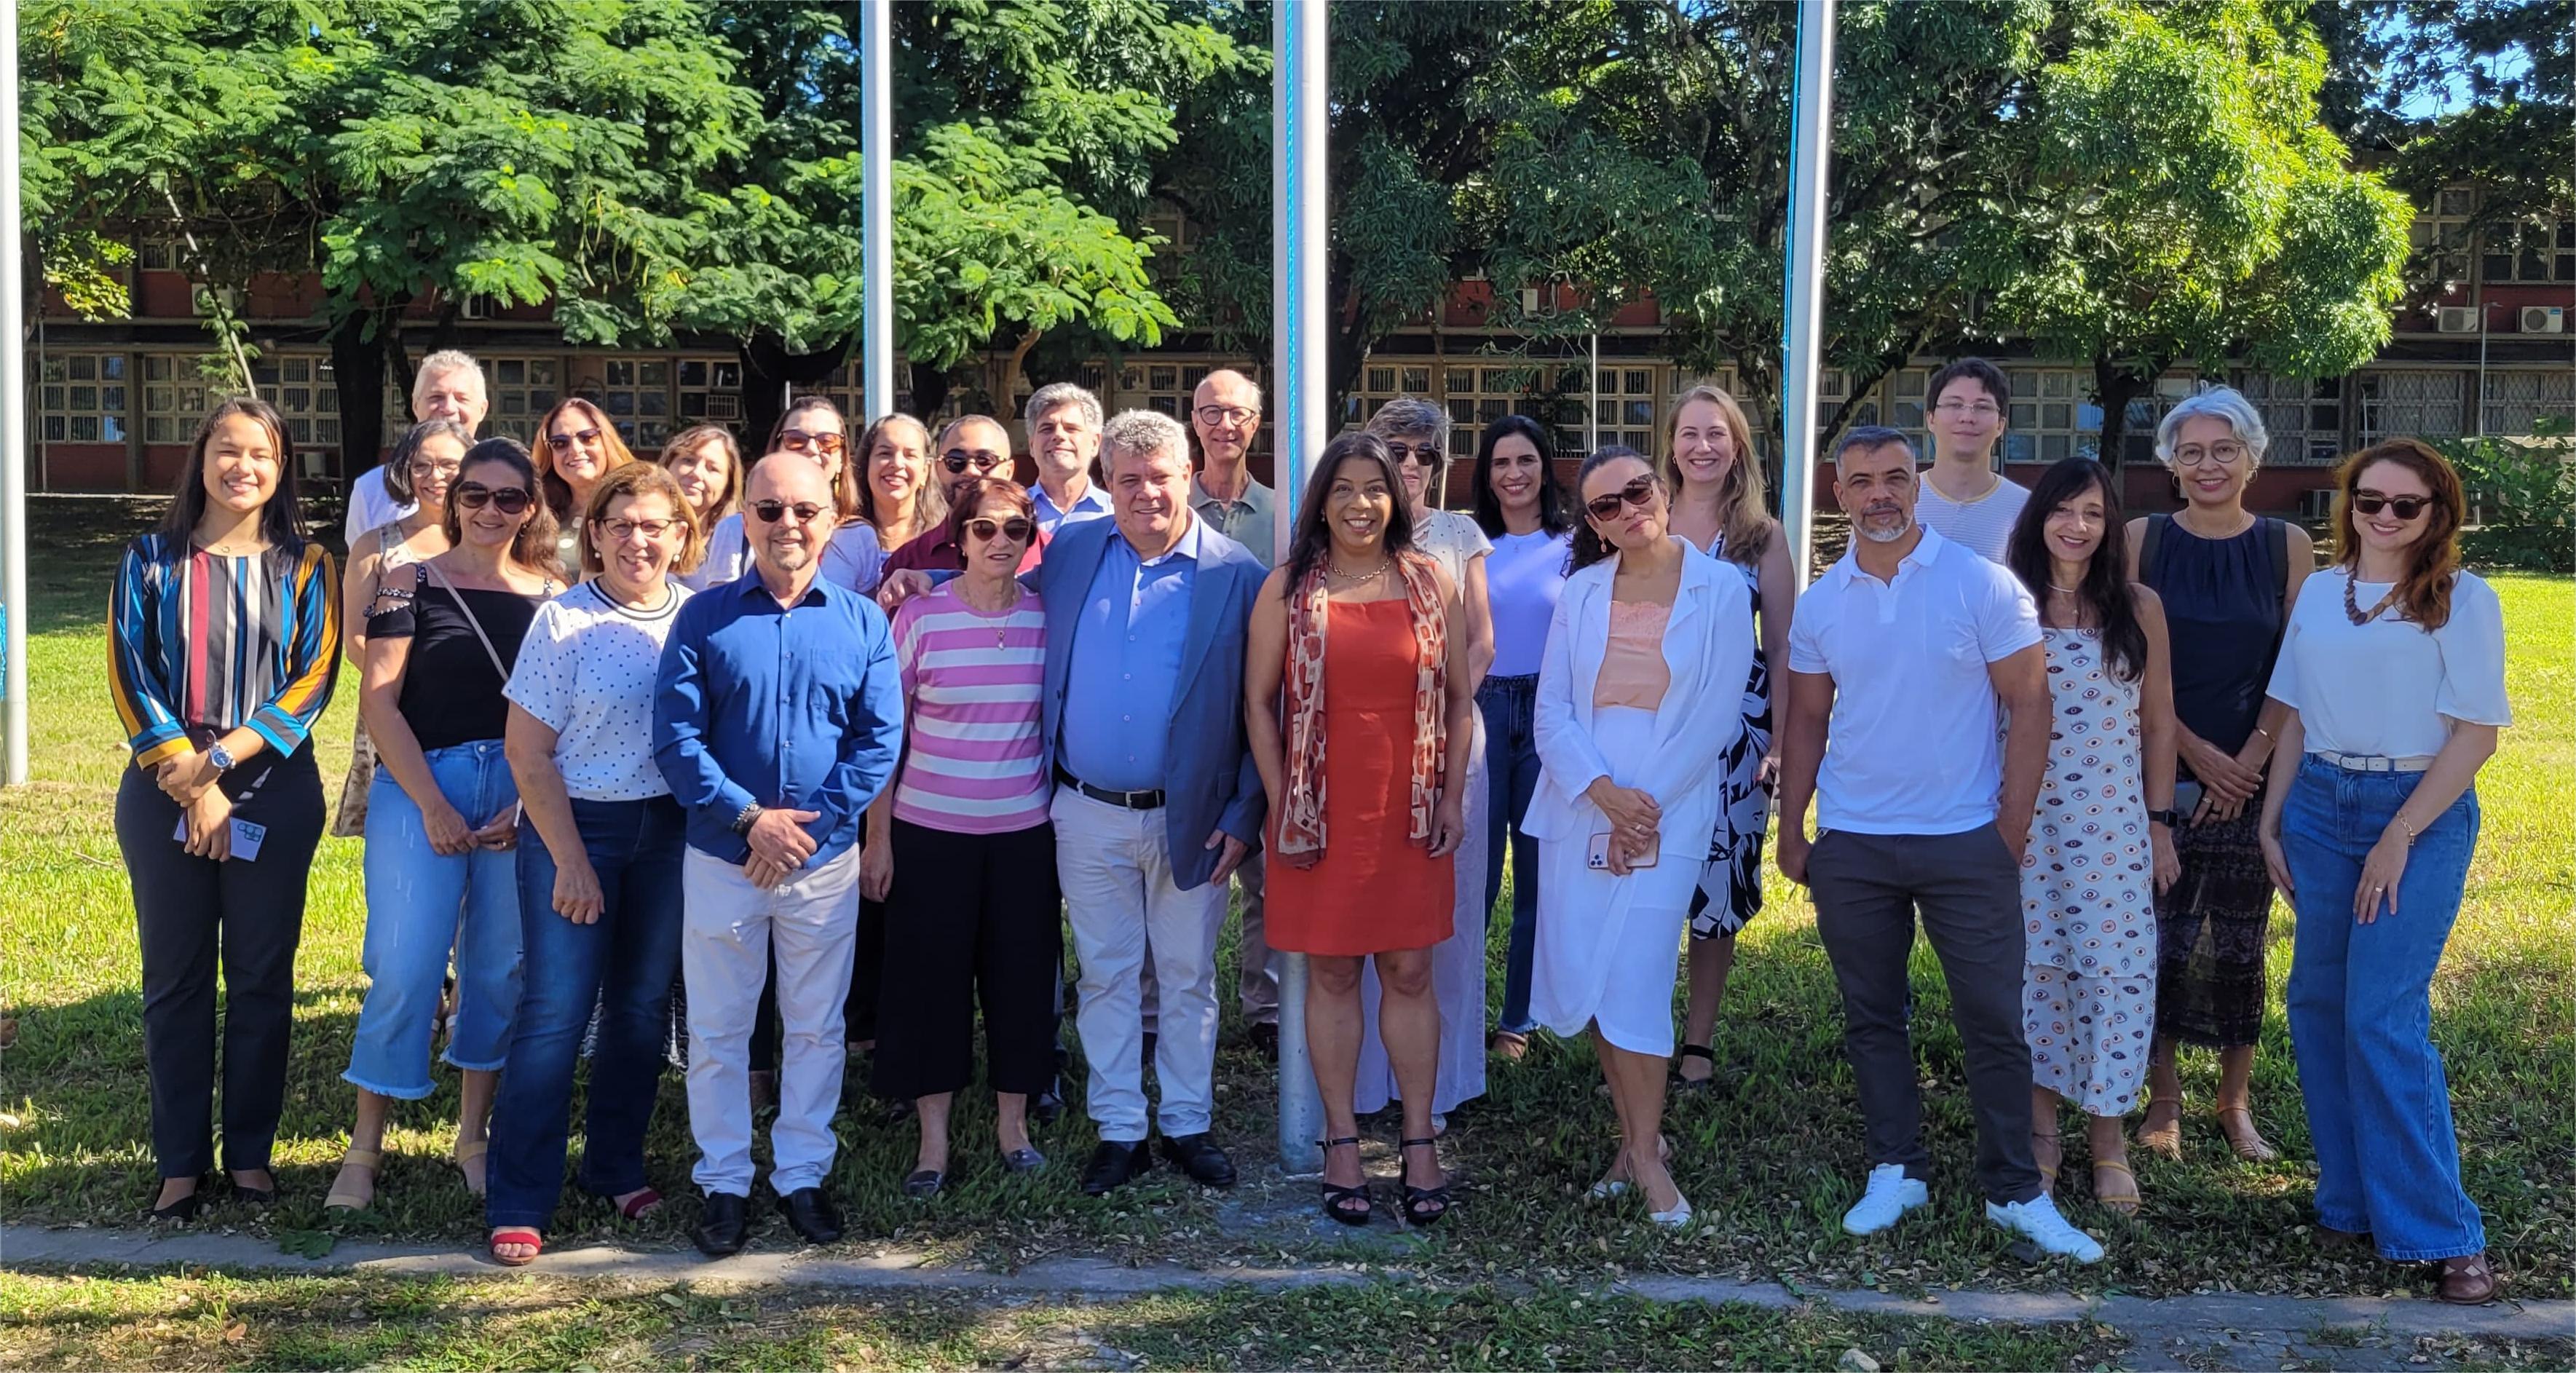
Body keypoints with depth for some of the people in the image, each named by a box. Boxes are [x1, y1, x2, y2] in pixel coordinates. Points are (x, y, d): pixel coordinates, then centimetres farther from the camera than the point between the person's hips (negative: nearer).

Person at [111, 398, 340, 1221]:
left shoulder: (302, 567, 5)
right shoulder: (153, 560, 6)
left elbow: (313, 681, -3)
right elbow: (129, 676, -1)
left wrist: (222, 759, -13)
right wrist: (188, 782, -11)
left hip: (274, 791, 0)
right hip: (163, 794, 0)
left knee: (262, 976, 5)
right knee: (175, 978, 5)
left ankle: (250, 1152, 15)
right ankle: (181, 1163, 13)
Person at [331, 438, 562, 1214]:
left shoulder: (553, 597, 7)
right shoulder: (413, 585, 2)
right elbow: (379, 701, -4)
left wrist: (527, 804, -8)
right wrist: (433, 805, -11)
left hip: (522, 796, 2)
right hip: (420, 786, -2)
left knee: (502, 969, 5)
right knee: (405, 968, -6)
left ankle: (473, 1136, 20)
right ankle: (365, 1146, 8)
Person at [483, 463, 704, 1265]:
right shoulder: (563, 621, -6)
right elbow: (526, 752, -6)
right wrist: (570, 861, -10)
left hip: (672, 831, 3)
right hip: (575, 827, -3)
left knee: (644, 1006, 11)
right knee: (556, 1010, -5)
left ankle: (616, 1168, 28)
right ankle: (517, 1205, 5)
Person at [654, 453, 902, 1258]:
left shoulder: (862, 622, 2)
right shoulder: (705, 618, -1)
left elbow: (880, 739, -2)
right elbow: (675, 738, -7)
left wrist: (815, 825, -13)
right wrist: (749, 818, -16)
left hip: (827, 862, 1)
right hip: (721, 858, -1)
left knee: (817, 1029, 11)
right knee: (718, 1032, 8)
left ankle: (803, 1175, 26)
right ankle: (725, 1183, 22)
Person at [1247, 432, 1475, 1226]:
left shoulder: (1430, 583, 4)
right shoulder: (1288, 589, 1)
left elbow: (1460, 698, 7)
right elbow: (1259, 701, 2)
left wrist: (1453, 797, 1)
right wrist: (1278, 801, -3)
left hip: (1409, 812, 1)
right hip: (1319, 812, -1)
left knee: (1410, 974, 5)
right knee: (1330, 974, 6)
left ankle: (1420, 1142, 14)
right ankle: (1341, 1140, 17)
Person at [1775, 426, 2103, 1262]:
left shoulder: (1981, 585, -5)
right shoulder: (1820, 603, 5)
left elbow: (2029, 704, -4)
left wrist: (2013, 825, -8)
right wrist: (1790, 831, 7)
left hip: (1965, 843, -3)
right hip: (1850, 847, 3)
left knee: (1994, 1021, 2)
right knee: (1872, 1018, 11)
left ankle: (2014, 1191, 14)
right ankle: (1896, 1171, 24)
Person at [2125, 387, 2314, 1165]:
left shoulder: (2287, 546, 3)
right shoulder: (2143, 541, 0)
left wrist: (2248, 763, -8)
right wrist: (2193, 748, -10)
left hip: (2253, 776, 1)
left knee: (2240, 943, 7)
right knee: (2160, 938, 1)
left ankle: (2235, 1101, 21)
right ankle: (2163, 1101, 16)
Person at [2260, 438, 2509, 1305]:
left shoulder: (2463, 600, -5)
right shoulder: (2320, 594, 9)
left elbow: (2476, 735, -8)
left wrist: (2398, 840, -13)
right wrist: (2271, 820, 7)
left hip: (2421, 812, -5)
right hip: (2320, 805, 5)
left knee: (2383, 1016, -10)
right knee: (2317, 1004, 5)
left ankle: (2441, 1233, 0)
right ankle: (2352, 1201, 18)